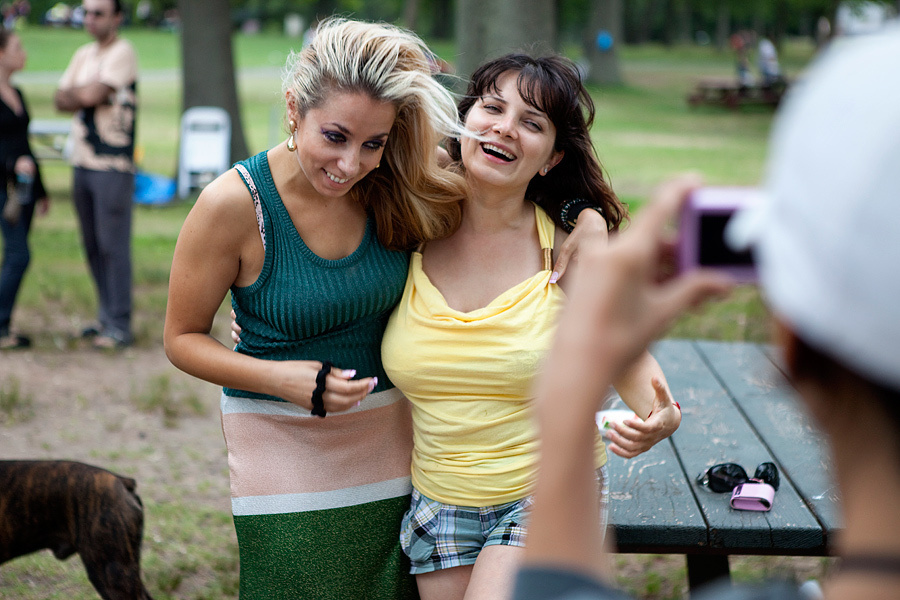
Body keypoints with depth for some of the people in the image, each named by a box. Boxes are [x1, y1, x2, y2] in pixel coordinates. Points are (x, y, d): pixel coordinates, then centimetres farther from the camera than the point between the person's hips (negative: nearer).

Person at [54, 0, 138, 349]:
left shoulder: (122, 52, -7)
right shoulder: (84, 55, 17)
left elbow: (93, 94, -17)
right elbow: (61, 100, 9)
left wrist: (73, 93, 3)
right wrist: (85, 95, -9)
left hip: (113, 166, -7)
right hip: (82, 163, 8)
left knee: (113, 245, -6)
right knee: (93, 245, 10)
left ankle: (120, 327, -3)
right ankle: (106, 316, 19)